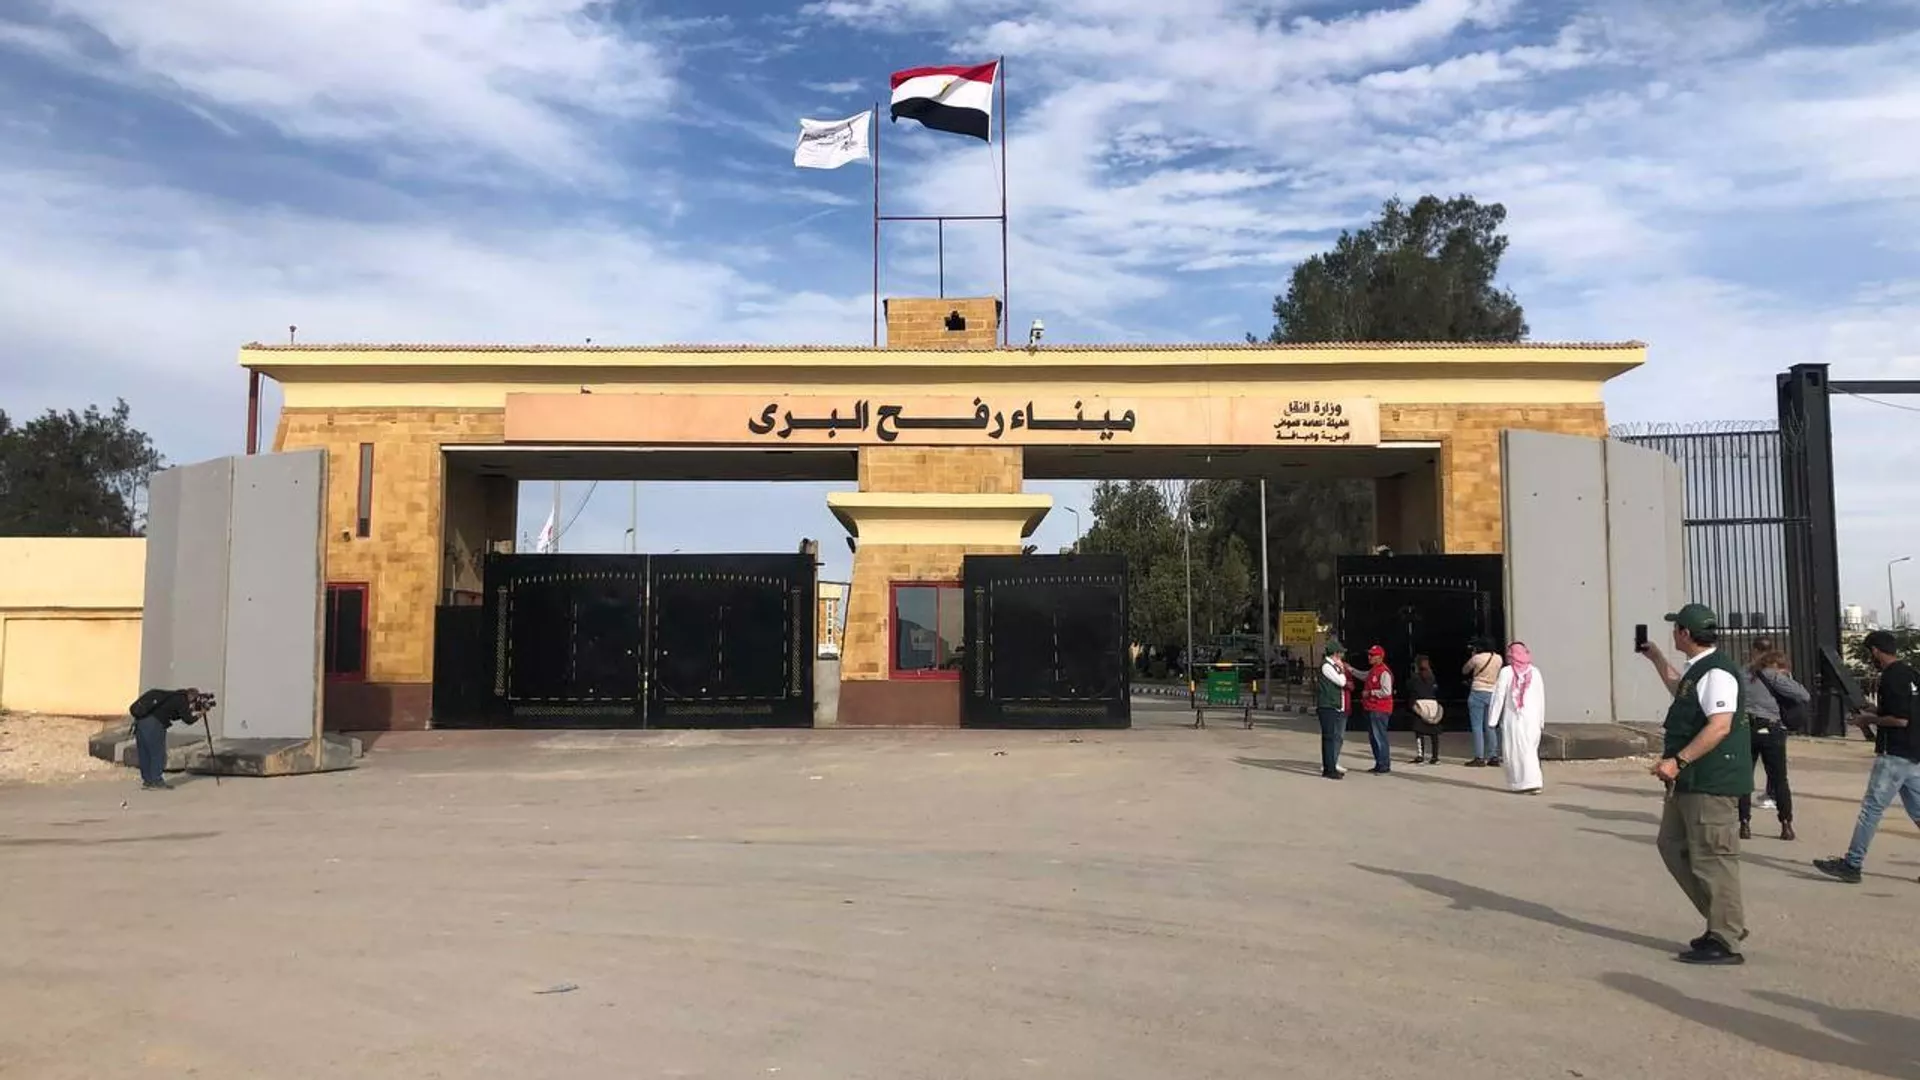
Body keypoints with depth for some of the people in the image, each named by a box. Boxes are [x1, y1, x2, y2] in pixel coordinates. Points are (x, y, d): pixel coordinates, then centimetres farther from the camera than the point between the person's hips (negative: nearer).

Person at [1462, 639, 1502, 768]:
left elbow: (1464, 671, 4)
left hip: (1478, 693, -5)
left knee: (1477, 727, -2)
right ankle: (1494, 757, 12)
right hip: (1492, 693, 5)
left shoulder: (1477, 658, -9)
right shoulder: (1498, 658, 5)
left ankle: (1479, 758, -5)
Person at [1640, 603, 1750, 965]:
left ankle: (1724, 941, 7)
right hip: (1690, 780, 11)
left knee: (1711, 857, -3)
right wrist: (1656, 658, 39)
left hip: (1711, 783, -11)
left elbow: (1719, 727, -27)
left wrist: (1678, 761, -29)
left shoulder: (1716, 672, -18)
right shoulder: (1697, 669, 14)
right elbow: (1679, 688, 38)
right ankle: (1726, 922, 24)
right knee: (1674, 847, 16)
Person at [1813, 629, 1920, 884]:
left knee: (1871, 808, -5)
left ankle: (1852, 865, -2)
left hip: (1895, 755, -9)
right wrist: (1877, 716, 19)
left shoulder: (1891, 678, -16)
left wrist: (1869, 719, -8)